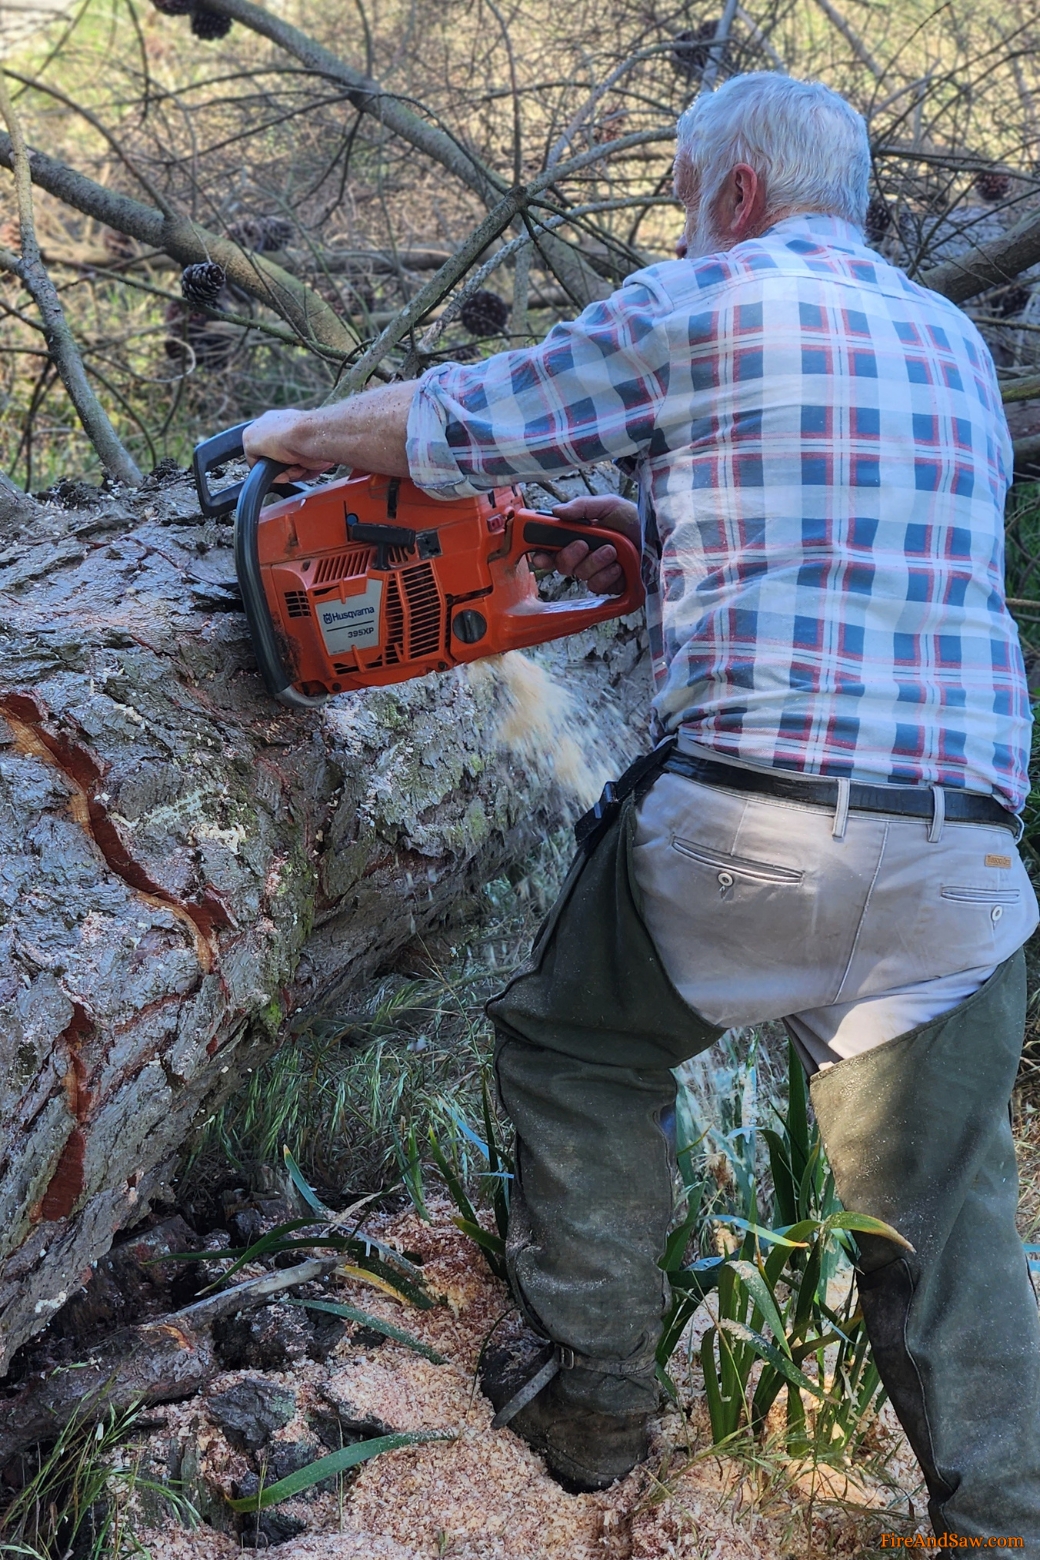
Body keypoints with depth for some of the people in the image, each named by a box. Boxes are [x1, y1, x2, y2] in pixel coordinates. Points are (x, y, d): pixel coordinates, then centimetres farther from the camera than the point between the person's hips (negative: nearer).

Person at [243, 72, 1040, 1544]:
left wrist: (296, 434, 27)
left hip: (744, 827, -4)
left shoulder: (700, 303, 2)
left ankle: (589, 1389, 27)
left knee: (579, 1052, 23)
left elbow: (447, 427, 10)